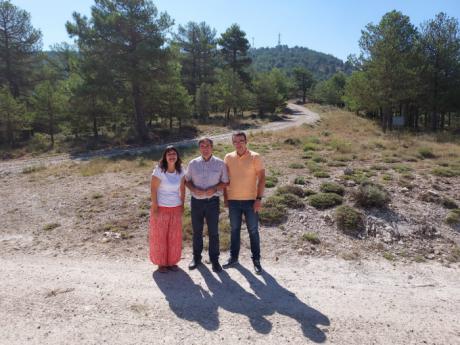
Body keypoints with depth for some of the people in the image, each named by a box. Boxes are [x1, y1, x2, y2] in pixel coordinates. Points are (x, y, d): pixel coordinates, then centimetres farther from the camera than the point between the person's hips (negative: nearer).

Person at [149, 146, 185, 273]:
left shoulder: (180, 171, 0)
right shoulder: (159, 170, -14)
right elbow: (153, 189, -12)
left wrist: (182, 205, 6)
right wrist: (155, 207, -14)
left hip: (176, 208, 4)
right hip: (161, 208, -4)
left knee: (174, 237, 11)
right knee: (159, 236, 7)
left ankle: (172, 261, 26)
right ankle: (161, 262, 21)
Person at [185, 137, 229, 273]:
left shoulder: (220, 163, -2)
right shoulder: (193, 163, 2)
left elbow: (225, 182, 1)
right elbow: (187, 180, 8)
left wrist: (215, 189, -17)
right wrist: (194, 189, -12)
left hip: (212, 201, -2)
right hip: (196, 201, 2)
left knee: (213, 232, 4)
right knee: (197, 231, 13)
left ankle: (214, 259, 18)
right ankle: (196, 257, 29)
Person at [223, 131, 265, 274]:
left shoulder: (255, 157, -7)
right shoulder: (228, 158, 2)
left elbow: (262, 178, -8)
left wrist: (259, 198, -13)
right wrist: (225, 197, 6)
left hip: (251, 200, -2)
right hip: (233, 200, 3)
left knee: (253, 231, 6)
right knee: (234, 230, 14)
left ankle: (256, 260, 19)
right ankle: (233, 257, 28)